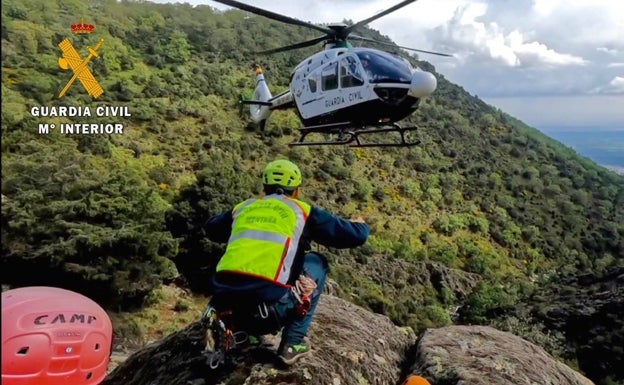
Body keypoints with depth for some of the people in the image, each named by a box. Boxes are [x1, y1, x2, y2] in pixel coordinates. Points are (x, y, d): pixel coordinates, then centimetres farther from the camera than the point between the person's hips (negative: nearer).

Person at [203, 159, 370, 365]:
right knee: (316, 262, 20)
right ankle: (292, 343, 16)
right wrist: (360, 225, 36)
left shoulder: (243, 207, 21)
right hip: (271, 302, -4)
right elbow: (355, 236, 12)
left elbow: (210, 228, 41)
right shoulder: (302, 210, 11)